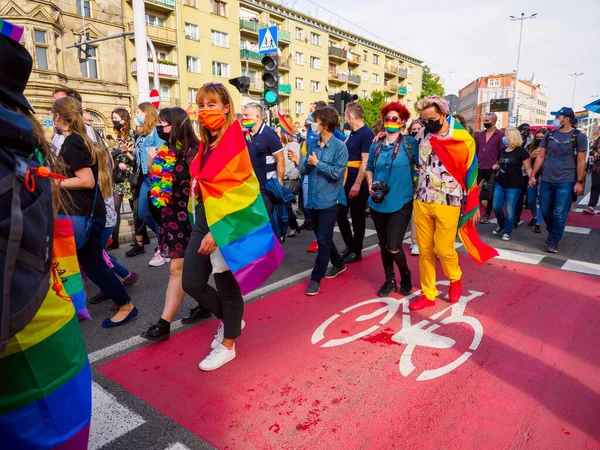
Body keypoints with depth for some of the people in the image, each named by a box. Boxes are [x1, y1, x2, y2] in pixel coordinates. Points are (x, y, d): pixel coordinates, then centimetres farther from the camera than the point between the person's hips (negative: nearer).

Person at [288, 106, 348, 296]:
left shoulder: (339, 147, -11)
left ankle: (316, 278, 8)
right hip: (313, 199, 7)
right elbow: (307, 170, 8)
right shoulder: (312, 144, 7)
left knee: (323, 240, -2)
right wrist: (298, 161, -10)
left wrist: (317, 163, -16)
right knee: (322, 237, 17)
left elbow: (337, 173, -19)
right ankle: (339, 264, 38)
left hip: (329, 200, -7)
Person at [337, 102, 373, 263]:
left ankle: (356, 251, 17)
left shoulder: (366, 134, -14)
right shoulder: (352, 133, 13)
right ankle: (349, 245, 28)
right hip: (346, 180, 9)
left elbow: (365, 162, -19)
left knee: (357, 218, 3)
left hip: (358, 183, -8)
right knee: (340, 214, 12)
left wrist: (357, 184, -23)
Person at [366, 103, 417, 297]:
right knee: (383, 246, 13)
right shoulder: (376, 145, 6)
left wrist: (415, 192, -9)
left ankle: (405, 274, 23)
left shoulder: (410, 143, -6)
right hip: (378, 203, 4)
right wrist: (370, 184, -1)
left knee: (393, 247, -8)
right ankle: (390, 280, 32)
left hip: (400, 203, -4)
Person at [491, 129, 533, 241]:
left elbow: (528, 168, -8)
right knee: (496, 207, 6)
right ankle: (501, 225, 32)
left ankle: (507, 232, 15)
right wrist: (496, 166, 1)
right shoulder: (502, 151, 10)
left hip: (514, 186, -5)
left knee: (509, 210, 1)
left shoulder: (521, 152, -8)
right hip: (499, 184, 6)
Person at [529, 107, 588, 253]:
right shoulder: (549, 135, 5)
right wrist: (532, 175, 4)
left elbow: (581, 161, -4)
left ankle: (553, 242, 10)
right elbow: (541, 157, 9)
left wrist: (579, 182, -8)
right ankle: (552, 233, 36)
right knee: (545, 211, 12)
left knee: (560, 214, -3)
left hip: (566, 182, -4)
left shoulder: (579, 136, -4)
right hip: (546, 180, 4)